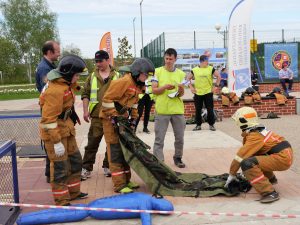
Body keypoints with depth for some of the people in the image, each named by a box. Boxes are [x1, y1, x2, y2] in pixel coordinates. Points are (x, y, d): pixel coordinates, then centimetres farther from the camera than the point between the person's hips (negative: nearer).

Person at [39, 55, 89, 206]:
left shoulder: (64, 83, 6)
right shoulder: (55, 90, -24)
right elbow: (48, 118, -26)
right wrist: (56, 141, -25)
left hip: (66, 128, 10)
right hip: (55, 131, -10)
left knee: (75, 160, 18)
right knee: (60, 166, -2)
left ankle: (73, 192, 32)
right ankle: (62, 201, 11)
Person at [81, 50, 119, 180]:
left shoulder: (117, 76, 5)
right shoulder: (92, 77, 8)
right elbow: (85, 94, 8)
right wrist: (85, 111, -1)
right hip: (97, 116, 0)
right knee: (92, 142, 1)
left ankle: (108, 166, 22)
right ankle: (86, 168, 8)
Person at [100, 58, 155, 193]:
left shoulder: (137, 85, 9)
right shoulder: (124, 82, -21)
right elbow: (107, 100, -23)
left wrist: (133, 118, 11)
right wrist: (114, 117, -20)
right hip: (111, 120, -10)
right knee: (116, 153, -5)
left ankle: (126, 180, 26)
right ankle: (119, 185, 0)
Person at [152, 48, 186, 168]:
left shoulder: (181, 73, 8)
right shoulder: (157, 71, 2)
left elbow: (181, 94, 6)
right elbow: (154, 90, -3)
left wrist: (181, 90, -16)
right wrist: (165, 87, -19)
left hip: (177, 110, 3)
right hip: (162, 110, -2)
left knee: (180, 137, 10)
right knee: (159, 139, -1)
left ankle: (178, 158, 28)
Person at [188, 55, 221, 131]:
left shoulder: (211, 69, 1)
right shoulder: (194, 70, 3)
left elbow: (219, 77, 5)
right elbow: (189, 78, 14)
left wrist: (216, 86, -1)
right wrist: (191, 87, 4)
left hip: (208, 92, -1)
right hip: (197, 93, 1)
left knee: (210, 109, 0)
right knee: (198, 110, 5)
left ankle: (211, 124, 13)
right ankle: (198, 125, 17)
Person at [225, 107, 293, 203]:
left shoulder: (254, 136, -15)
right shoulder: (259, 130, 13)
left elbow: (240, 156, -15)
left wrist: (231, 175, -5)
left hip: (282, 158, -10)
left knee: (247, 163, -22)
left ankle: (269, 193, -23)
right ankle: (271, 178, 36)